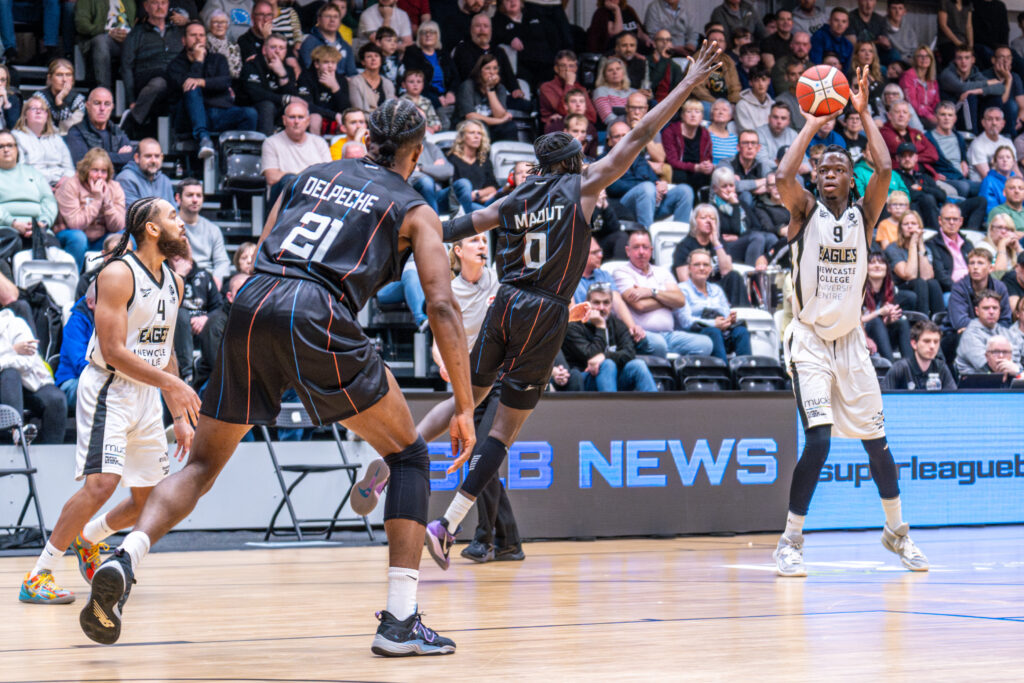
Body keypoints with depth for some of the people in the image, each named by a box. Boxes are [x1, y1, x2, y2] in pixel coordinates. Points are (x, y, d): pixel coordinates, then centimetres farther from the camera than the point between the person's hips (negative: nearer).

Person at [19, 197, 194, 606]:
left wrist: (180, 417, 14)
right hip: (108, 389, -8)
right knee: (101, 483, -22)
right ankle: (38, 577, -14)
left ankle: (88, 538, 34)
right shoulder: (118, 275, -16)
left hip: (147, 393, 8)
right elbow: (113, 351, -22)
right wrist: (170, 382, -27)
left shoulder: (173, 283, 9)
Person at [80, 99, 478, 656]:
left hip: (250, 304, 4)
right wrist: (464, 407, 9)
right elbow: (442, 306, 7)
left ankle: (127, 556, -10)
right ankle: (400, 621, 2)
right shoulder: (413, 209, 17)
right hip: (317, 316, -4)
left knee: (202, 464, 18)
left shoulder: (310, 176, 29)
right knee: (409, 457, 13)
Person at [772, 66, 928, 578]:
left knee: (875, 440, 8)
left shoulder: (863, 215, 3)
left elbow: (884, 170, -14)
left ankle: (896, 533, 27)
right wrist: (813, 125, -15)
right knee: (819, 440, -18)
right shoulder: (805, 211, -2)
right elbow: (783, 176, -23)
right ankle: (790, 542, -8)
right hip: (809, 340, -3)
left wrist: (863, 113, -10)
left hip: (851, 340, 3)